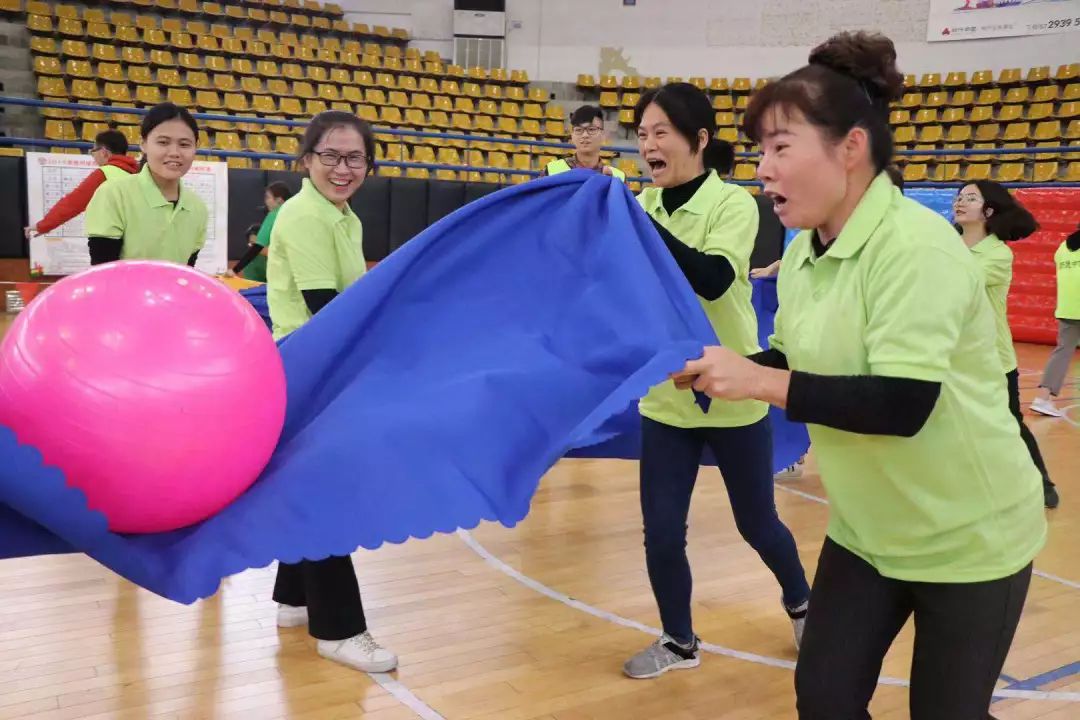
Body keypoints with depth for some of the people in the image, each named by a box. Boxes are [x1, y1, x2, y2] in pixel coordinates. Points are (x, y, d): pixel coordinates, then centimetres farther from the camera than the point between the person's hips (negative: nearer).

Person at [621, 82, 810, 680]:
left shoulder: (733, 203, -13)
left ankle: (799, 604, 44)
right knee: (661, 532, 4)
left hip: (732, 398, -3)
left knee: (756, 522, 14)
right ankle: (679, 642, 29)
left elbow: (713, 279, -30)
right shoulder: (645, 207, 2)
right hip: (664, 399, 4)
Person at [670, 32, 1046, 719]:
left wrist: (761, 382, -31)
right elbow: (796, 365, 9)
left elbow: (904, 405, -32)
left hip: (968, 538, -6)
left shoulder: (917, 245, -25)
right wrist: (723, 372, -9)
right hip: (866, 529, 7)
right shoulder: (802, 253, -1)